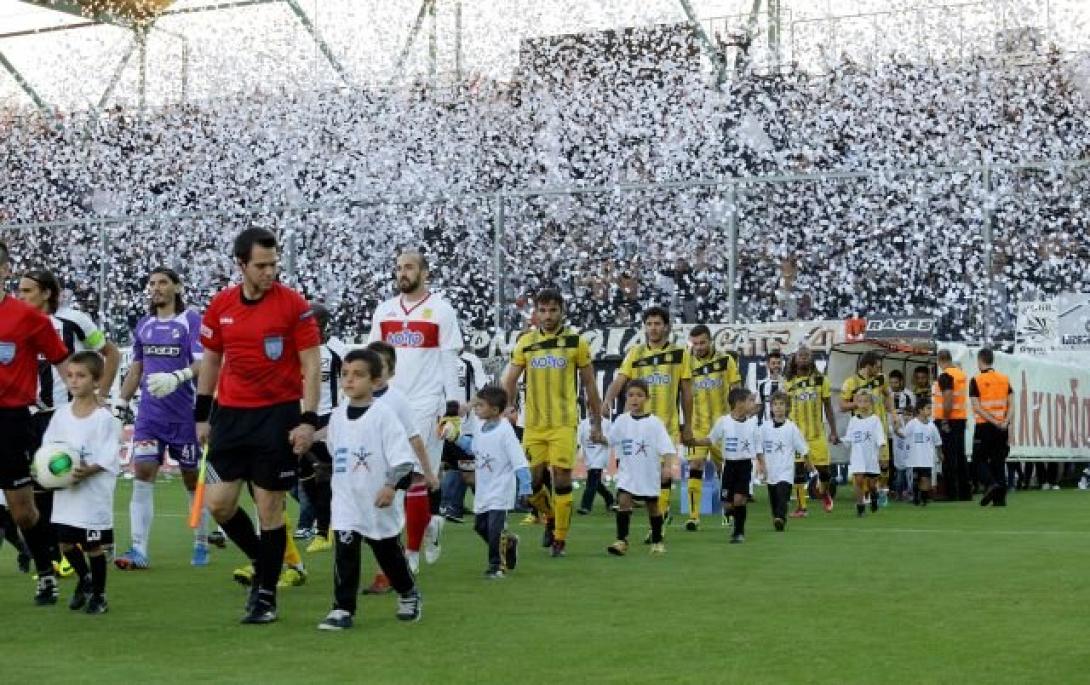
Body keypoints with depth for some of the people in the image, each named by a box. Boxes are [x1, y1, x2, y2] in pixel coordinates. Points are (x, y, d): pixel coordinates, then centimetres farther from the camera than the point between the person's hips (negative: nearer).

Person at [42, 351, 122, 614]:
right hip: (64, 493, 5)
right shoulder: (62, 414, 6)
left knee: (93, 546, 1)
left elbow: (108, 459, -14)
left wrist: (89, 470, -30)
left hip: (93, 493, -5)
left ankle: (98, 595, 18)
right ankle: (84, 578, 37)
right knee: (65, 542, 10)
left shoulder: (105, 418, -10)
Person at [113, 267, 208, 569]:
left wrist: (177, 378, -31)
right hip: (149, 414, 4)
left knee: (192, 478, 7)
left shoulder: (191, 320, -5)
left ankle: (201, 544, 23)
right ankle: (139, 550, -10)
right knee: (142, 474, -8)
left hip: (184, 414, -4)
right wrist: (120, 402, 15)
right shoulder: (144, 325, 12)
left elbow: (202, 362, -15)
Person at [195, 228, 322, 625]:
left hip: (278, 414, -4)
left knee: (270, 507, -1)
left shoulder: (293, 305, -8)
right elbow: (211, 360, 14)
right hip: (231, 414, 4)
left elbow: (311, 365, -7)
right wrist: (202, 415, 13)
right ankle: (260, 561, 26)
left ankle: (266, 595, 12)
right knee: (219, 503, 0)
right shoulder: (220, 305, 4)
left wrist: (309, 420, -15)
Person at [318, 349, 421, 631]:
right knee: (344, 553, -8)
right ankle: (342, 609, -5)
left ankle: (409, 595, 35)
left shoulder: (383, 414, -12)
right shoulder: (337, 416, 4)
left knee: (389, 552, 13)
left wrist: (392, 486, -22)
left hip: (380, 502, -3)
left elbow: (402, 457, -15)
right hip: (346, 501, 3)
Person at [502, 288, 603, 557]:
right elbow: (510, 381, 10)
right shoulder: (525, 342, 6)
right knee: (532, 481, 3)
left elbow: (589, 385, 6)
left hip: (564, 423, -3)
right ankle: (550, 517, 32)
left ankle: (560, 538, 5)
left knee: (562, 479, -6)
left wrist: (596, 424, 6)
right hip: (533, 424, 3)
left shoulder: (576, 342, 1)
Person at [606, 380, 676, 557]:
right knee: (623, 500, -15)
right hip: (627, 472, 2)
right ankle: (621, 540, -15)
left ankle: (657, 541, 26)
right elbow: (610, 441, 13)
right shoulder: (622, 420, 0)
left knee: (652, 505, 10)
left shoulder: (654, 422, -9)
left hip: (649, 473, -2)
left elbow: (666, 447, -14)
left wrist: (668, 466, -23)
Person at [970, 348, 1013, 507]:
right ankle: (1000, 498, 4)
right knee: (999, 461, 8)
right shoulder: (1005, 379, 9)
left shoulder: (976, 380, -4)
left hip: (984, 426, -4)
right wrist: (1005, 422, -7)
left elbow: (977, 407, -12)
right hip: (1002, 427, 4)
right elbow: (1011, 405, 2)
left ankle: (992, 483, -17)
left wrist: (994, 422, -12)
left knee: (979, 459, 7)